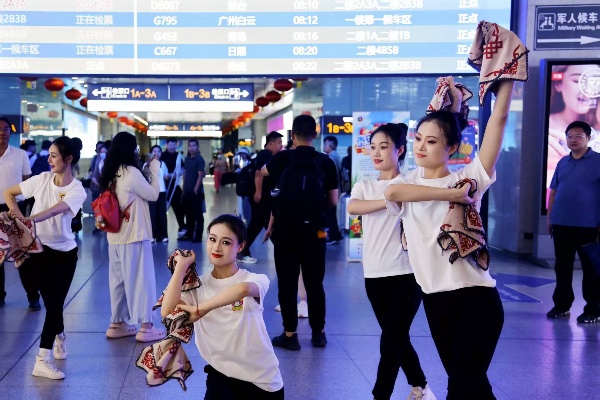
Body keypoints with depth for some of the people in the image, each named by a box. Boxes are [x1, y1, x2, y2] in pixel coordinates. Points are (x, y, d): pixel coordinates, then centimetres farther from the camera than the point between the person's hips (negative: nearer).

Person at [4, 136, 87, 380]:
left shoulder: (77, 190, -12)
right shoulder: (42, 179, -2)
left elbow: (54, 210, -30)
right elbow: (9, 193, 5)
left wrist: (27, 219, -47)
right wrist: (15, 210, -16)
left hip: (63, 253, -2)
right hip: (37, 246, 2)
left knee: (54, 303, -1)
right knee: (52, 302, -1)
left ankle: (43, 360, 5)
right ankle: (59, 336, 28)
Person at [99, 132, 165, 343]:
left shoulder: (110, 174, 8)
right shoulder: (131, 172, -15)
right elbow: (153, 194, -6)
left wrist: (147, 170, 10)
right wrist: (154, 170, 4)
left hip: (115, 236, 8)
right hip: (134, 235, -8)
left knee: (118, 279, 13)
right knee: (141, 279, 0)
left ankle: (117, 323, 19)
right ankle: (146, 326, 5)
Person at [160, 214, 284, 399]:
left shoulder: (256, 280, -14)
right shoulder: (198, 285, -4)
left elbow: (242, 289, -39)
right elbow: (167, 313, -21)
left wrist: (201, 309, -33)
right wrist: (181, 266, -17)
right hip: (221, 372, 2)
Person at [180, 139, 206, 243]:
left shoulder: (200, 159, -9)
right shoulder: (187, 159, 13)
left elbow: (200, 175, -14)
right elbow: (185, 174, 16)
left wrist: (196, 189, -17)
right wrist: (184, 188, 11)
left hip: (196, 190, -7)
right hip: (187, 190, 7)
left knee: (198, 214, -1)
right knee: (188, 213, 12)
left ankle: (198, 236, 3)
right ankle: (189, 234, 20)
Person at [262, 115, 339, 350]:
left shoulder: (282, 158, -5)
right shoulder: (326, 162, -3)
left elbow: (264, 172, 18)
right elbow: (333, 201, 2)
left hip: (286, 229, -1)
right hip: (314, 230, 1)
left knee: (288, 283, 6)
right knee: (315, 283, 12)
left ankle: (290, 335, 9)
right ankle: (318, 333, 19)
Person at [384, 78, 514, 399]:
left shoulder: (467, 178, -5)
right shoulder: (408, 181, 3)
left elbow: (499, 117, -11)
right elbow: (392, 192, -23)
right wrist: (451, 194, -22)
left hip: (475, 298, -4)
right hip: (434, 299, 4)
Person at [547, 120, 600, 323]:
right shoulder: (563, 162, 12)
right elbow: (554, 191, 16)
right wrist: (550, 217, 11)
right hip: (561, 224, 5)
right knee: (562, 267, 12)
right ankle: (561, 304, 23)